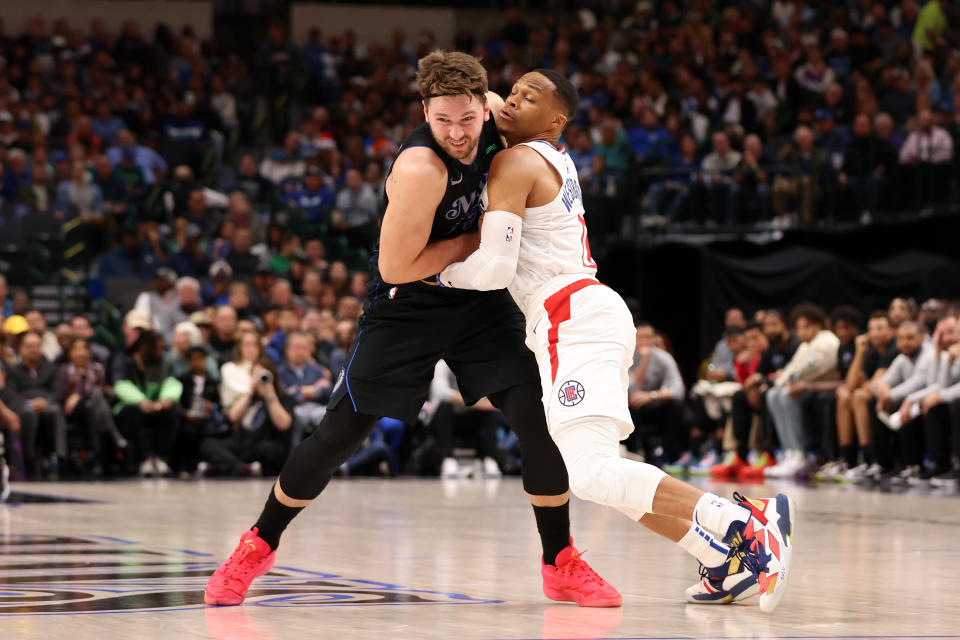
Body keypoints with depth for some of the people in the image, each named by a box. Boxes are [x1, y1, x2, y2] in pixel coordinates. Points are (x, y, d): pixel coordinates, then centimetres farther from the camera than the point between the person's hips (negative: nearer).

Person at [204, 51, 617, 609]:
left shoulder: (491, 114, -12)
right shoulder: (420, 170, -32)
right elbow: (397, 268, -27)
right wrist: (478, 239, -19)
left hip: (479, 298, 5)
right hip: (408, 306, -5)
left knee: (538, 416, -9)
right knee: (341, 434, -1)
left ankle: (560, 563, 5)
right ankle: (259, 547, 18)